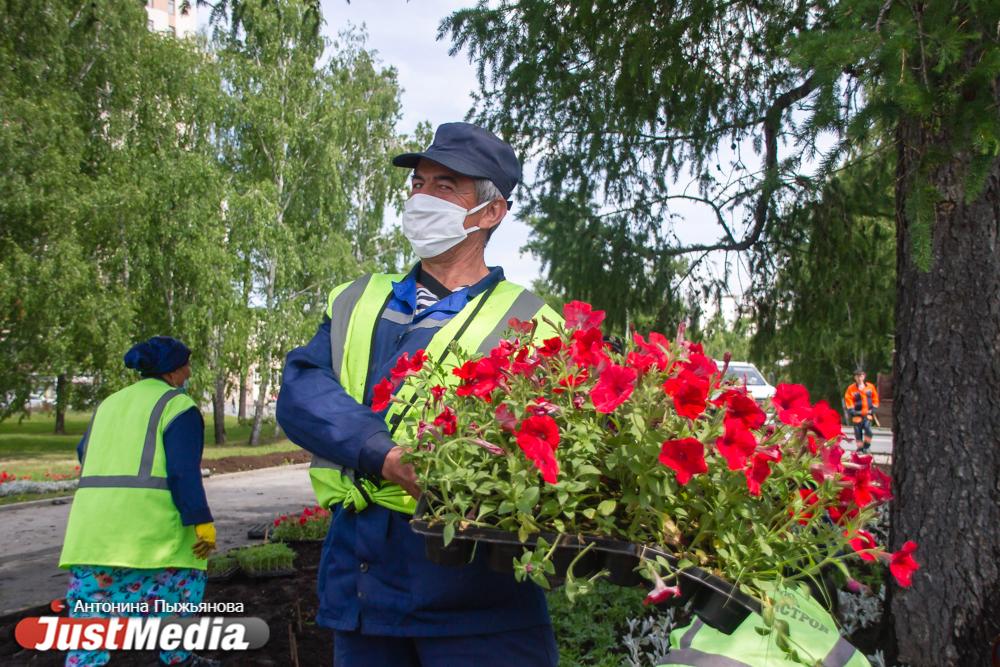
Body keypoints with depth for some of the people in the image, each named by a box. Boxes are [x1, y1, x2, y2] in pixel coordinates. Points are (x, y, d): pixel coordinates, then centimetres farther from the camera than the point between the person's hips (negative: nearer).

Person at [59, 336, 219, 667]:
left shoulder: (109, 404, 20)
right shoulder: (177, 405, -3)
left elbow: (85, 454, 30)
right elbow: (184, 472, -12)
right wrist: (203, 523, -10)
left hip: (92, 524, 6)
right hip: (148, 525, -6)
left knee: (94, 615, 7)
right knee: (182, 581, 16)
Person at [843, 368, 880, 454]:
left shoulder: (870, 387, 7)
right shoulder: (851, 389, 0)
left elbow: (875, 398, 14)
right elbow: (848, 399, 0)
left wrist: (873, 409, 6)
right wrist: (851, 410, -9)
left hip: (868, 413, 1)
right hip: (857, 414, 0)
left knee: (868, 429, -17)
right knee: (858, 432, 0)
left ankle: (866, 447, -1)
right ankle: (860, 448, 12)